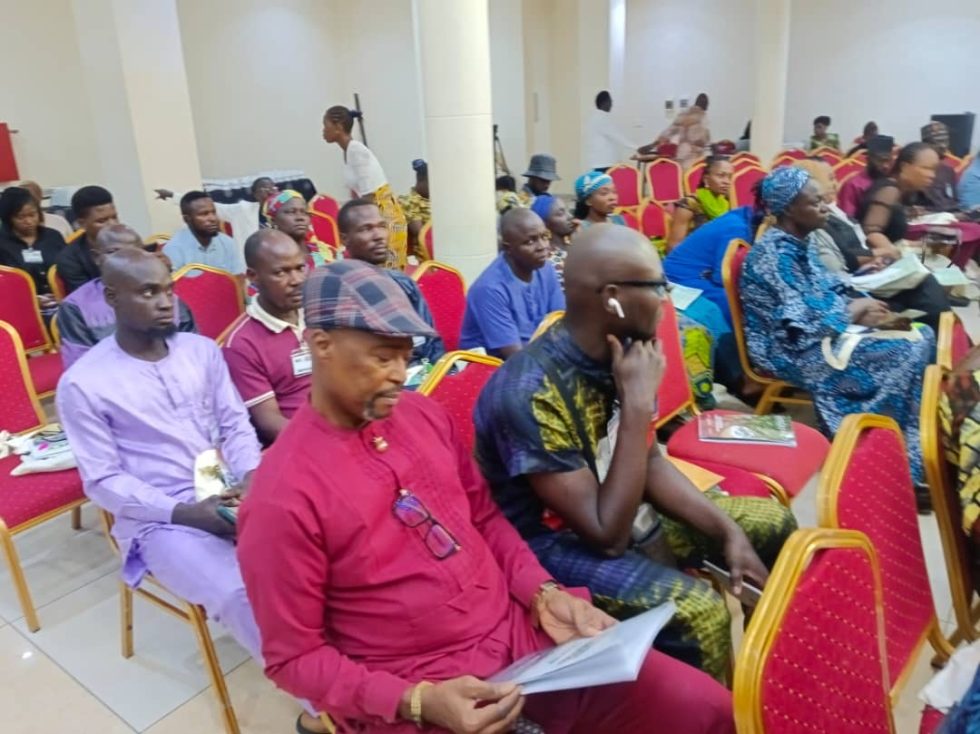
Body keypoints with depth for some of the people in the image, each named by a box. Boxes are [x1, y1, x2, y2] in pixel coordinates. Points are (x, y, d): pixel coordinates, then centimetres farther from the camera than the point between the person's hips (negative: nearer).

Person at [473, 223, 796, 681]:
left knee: (771, 522, 7)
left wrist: (727, 530, -5)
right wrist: (638, 405, -31)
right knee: (698, 612, -28)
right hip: (551, 542, -8)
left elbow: (648, 461, 5)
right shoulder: (531, 394, -32)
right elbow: (608, 535, -29)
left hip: (613, 505, 8)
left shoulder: (613, 350, -8)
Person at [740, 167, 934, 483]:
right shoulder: (774, 254, -20)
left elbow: (825, 291, 16)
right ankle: (908, 460, -2)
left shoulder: (798, 243, 10)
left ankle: (927, 444, 4)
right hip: (794, 349, -10)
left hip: (821, 331, 10)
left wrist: (859, 306, -4)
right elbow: (799, 324, -25)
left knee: (922, 335, 1)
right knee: (906, 352, -17)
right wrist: (854, 312, -10)